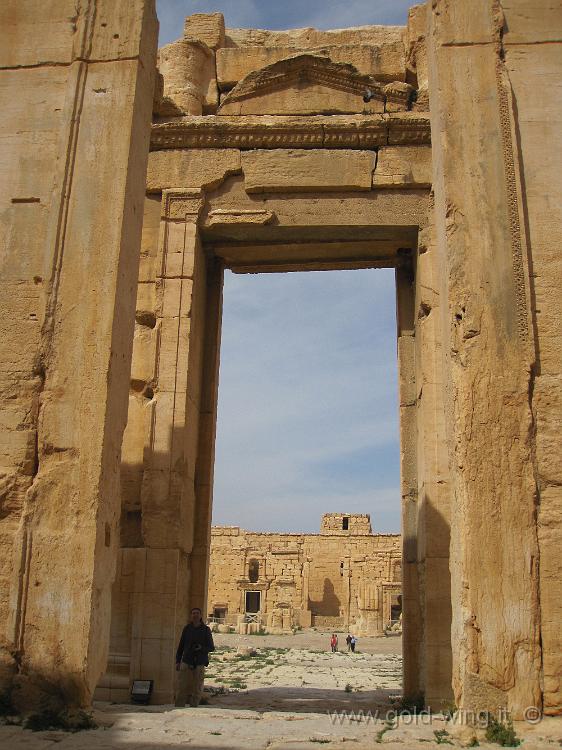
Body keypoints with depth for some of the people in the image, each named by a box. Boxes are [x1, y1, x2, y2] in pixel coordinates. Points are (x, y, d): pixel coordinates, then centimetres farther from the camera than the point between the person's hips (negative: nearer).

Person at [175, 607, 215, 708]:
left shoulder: (206, 629, 2)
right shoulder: (187, 628, 6)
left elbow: (211, 647, 3)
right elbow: (181, 645, 12)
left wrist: (201, 648, -16)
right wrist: (177, 661, 8)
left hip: (199, 663, -1)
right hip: (186, 662, 1)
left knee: (197, 688, 0)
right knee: (182, 687, -5)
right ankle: (179, 708, 1)